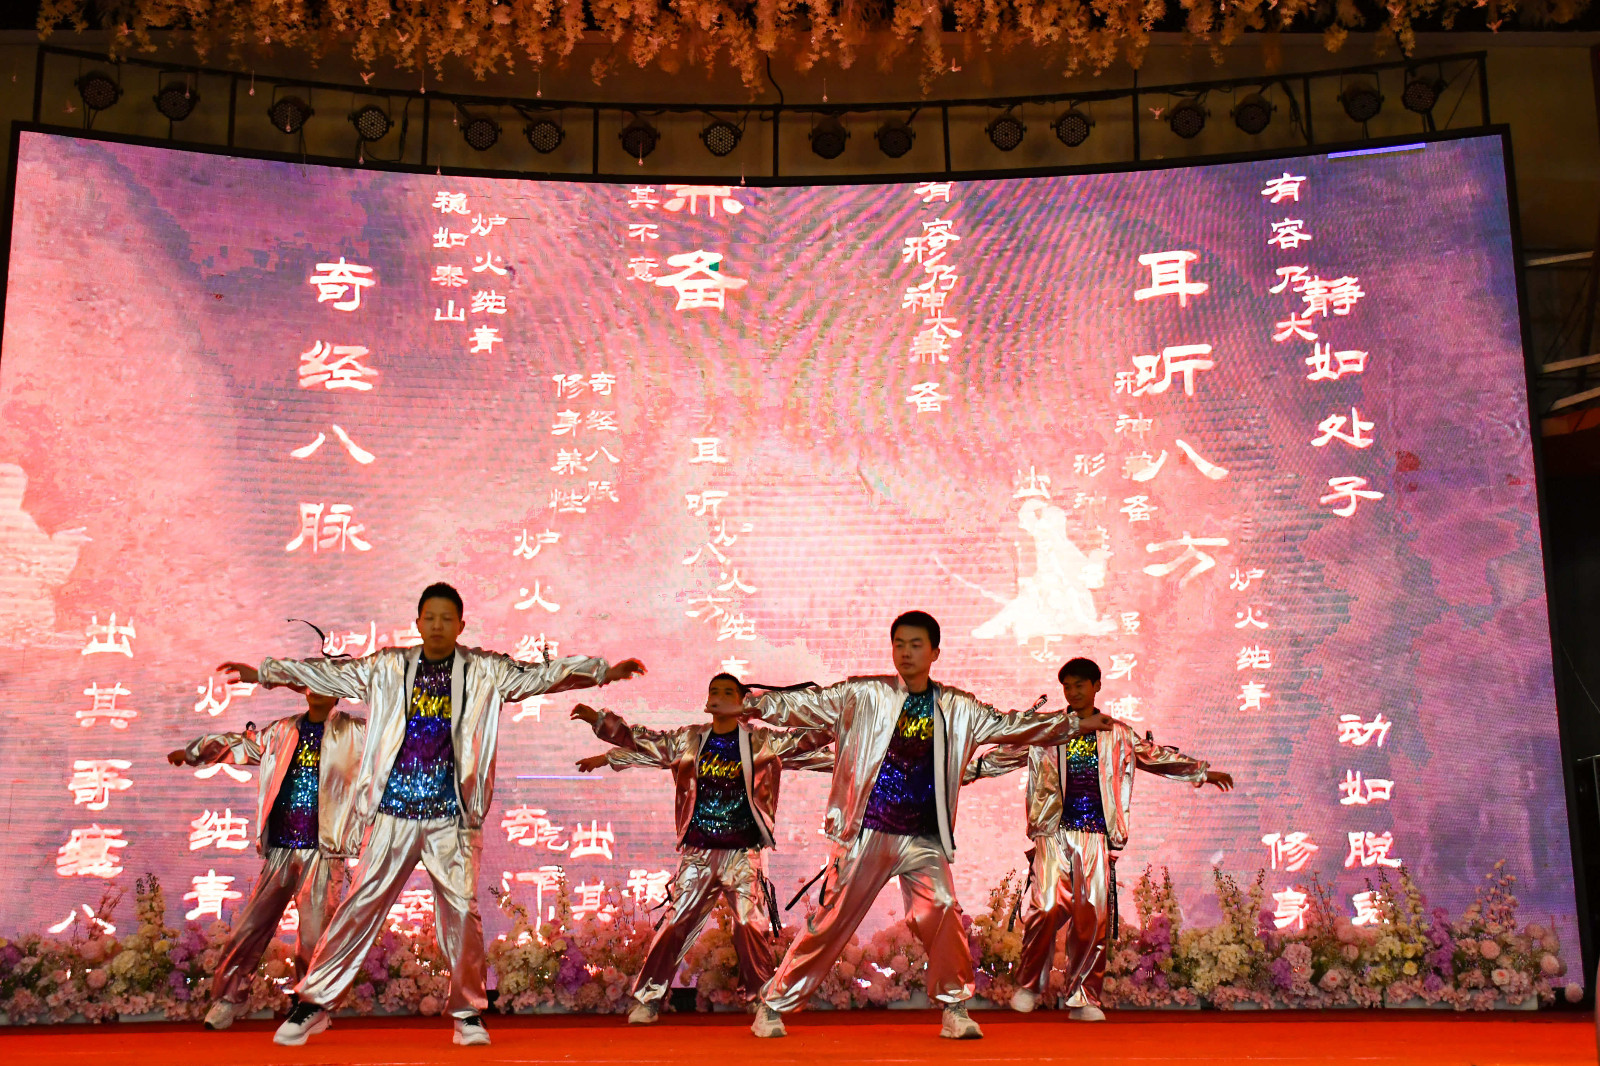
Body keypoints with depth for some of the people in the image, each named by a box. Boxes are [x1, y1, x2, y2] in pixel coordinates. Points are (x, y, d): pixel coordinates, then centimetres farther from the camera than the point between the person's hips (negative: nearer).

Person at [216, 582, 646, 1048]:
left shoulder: (484, 672, 3)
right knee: (361, 904, 0)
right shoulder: (388, 667, 7)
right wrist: (264, 671, 15)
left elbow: (543, 674, -1)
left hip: (451, 816, -1)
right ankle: (313, 1002, 12)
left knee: (462, 910, -4)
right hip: (394, 810, 1)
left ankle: (468, 1013, 11)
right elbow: (328, 672, 13)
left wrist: (603, 671, -9)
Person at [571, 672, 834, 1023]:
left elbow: (805, 742, -2)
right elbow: (641, 740, 11)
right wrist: (599, 718, 7)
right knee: (676, 922, 0)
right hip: (698, 852, 2)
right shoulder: (689, 739, 7)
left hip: (743, 853, -2)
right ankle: (647, 998, 11)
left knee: (753, 926, -5)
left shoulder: (761, 741, 2)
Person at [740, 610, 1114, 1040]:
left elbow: (1010, 725, 12)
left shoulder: (957, 709, 7)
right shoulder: (862, 695, 0)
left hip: (924, 841, 2)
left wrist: (1075, 723, 9)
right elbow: (803, 704, 0)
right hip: (866, 833, -2)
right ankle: (773, 1004, 14)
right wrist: (752, 704, -9)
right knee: (829, 923, 1)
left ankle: (955, 1009, 5)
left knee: (943, 916, -14)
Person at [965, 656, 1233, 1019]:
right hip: (1053, 831, -1)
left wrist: (1202, 772, 19)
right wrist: (966, 768, 5)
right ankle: (1029, 985, 8)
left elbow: (1157, 756, 20)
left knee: (1093, 915, -2)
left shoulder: (1119, 735, 14)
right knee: (1047, 907, -12)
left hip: (1095, 834, 1)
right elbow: (1006, 754, 12)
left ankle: (1084, 998, 10)